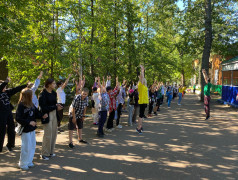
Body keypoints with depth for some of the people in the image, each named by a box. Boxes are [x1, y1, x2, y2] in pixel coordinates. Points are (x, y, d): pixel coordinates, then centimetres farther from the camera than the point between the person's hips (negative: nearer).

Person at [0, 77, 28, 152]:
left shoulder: (7, 92, 6)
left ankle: (10, 145, 29)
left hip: (9, 112, 6)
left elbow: (16, 89, 2)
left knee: (11, 129, 12)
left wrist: (26, 85, -3)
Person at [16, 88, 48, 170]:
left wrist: (42, 116, -7)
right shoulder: (21, 106, -16)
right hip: (25, 130, -7)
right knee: (26, 147, -1)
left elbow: (36, 113, 11)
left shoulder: (31, 105, 5)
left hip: (32, 129, 8)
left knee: (32, 146, 14)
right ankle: (22, 164, 17)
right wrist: (29, 122, -24)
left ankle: (29, 161, 28)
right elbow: (18, 118, -19)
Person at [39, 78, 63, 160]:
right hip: (47, 116, -7)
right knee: (48, 135, -2)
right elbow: (43, 108, -17)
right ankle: (44, 154, 12)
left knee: (54, 133, 12)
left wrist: (58, 105, -5)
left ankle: (51, 152, 26)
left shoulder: (54, 93, 8)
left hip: (54, 114, 8)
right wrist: (55, 107, -17)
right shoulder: (43, 94, -14)